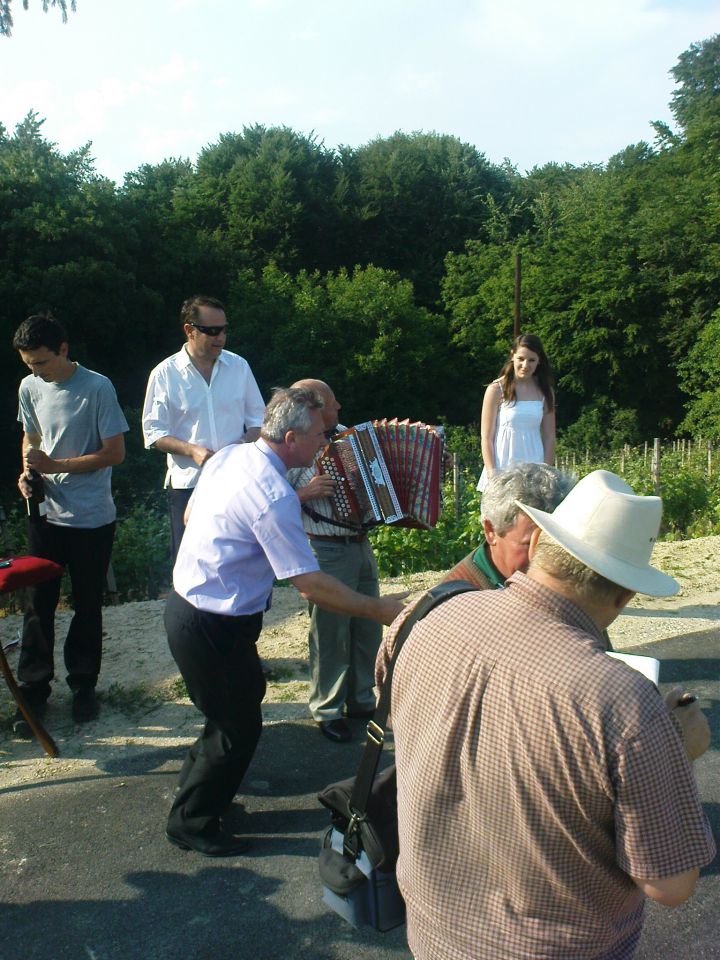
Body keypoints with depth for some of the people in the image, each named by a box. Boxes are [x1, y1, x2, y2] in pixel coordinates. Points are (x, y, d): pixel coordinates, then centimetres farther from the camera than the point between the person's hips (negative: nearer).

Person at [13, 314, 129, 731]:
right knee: (38, 604, 7)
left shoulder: (97, 388, -13)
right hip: (46, 514, 4)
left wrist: (56, 466, -18)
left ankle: (84, 686, 26)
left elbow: (115, 453, -12)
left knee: (88, 606, 10)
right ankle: (34, 690, 20)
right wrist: (29, 472, -4)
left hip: (92, 519, -4)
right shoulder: (30, 388, 2)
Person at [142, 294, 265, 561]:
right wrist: (192, 450, -17)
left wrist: (245, 447, -9)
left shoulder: (239, 366, 6)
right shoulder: (165, 374, -2)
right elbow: (154, 432, -1)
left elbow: (257, 418, 11)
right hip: (187, 482, -2)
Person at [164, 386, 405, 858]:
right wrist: (378, 609, -17)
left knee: (240, 702, 25)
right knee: (239, 727, 9)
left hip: (186, 602, 9)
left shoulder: (229, 456, 0)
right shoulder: (274, 496, -27)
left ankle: (197, 793, 43)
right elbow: (311, 585, -27)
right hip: (213, 627, -9)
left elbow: (191, 513, 15)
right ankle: (193, 823, 28)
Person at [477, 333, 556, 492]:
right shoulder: (497, 389, -2)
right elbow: (486, 437, -3)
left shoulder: (545, 392, 9)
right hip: (502, 471, -3)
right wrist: (492, 475, -10)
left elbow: (549, 437, 10)